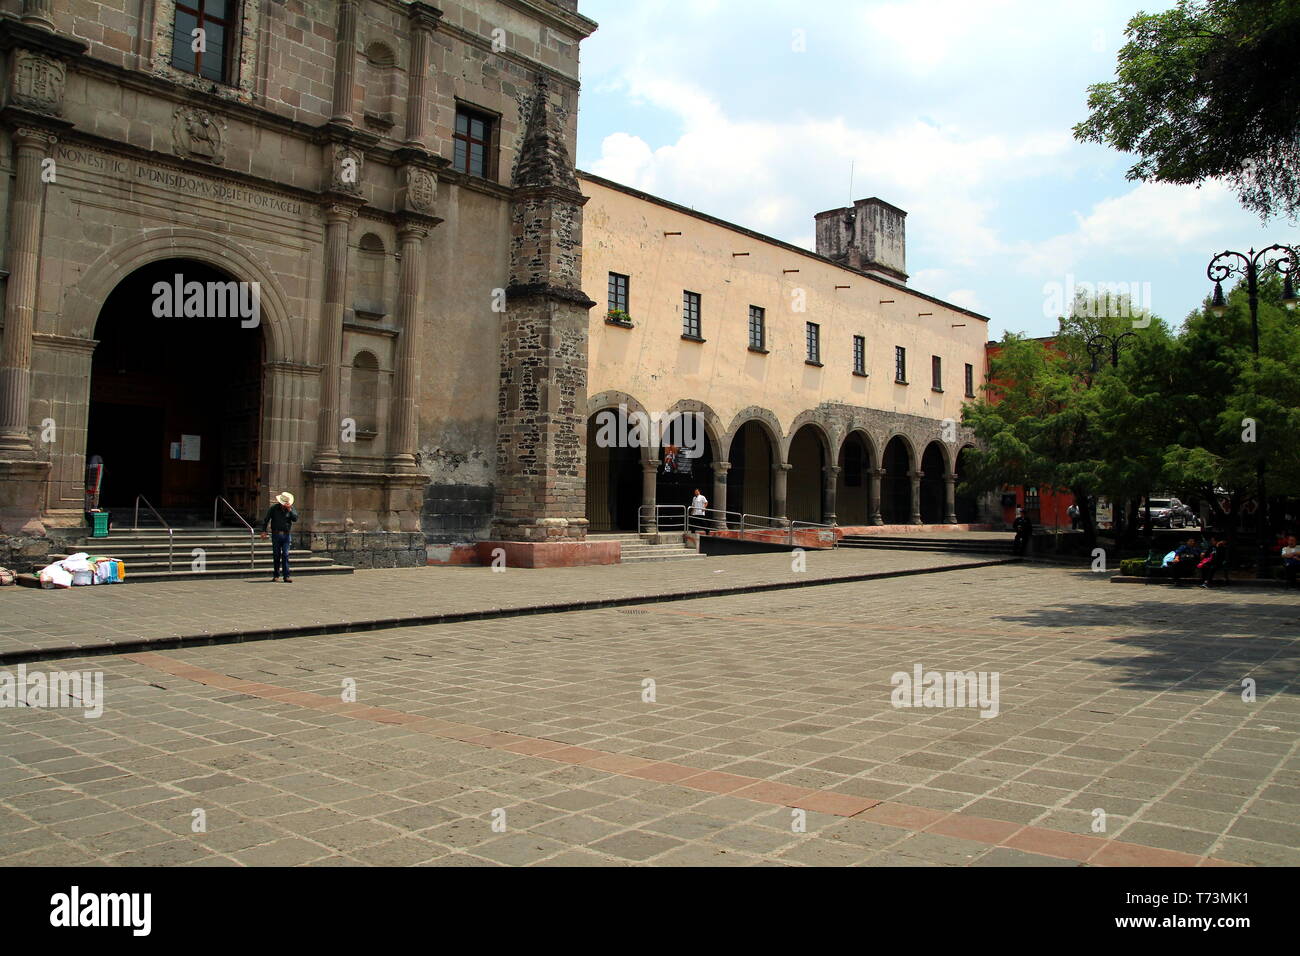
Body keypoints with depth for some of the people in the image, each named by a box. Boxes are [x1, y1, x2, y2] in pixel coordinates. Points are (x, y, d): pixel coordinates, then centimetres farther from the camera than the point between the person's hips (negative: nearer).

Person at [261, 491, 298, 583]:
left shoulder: (291, 508, 6)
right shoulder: (273, 508, 0)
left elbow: (295, 518, -4)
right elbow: (266, 520, 3)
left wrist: (290, 510, -15)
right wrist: (264, 531, -5)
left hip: (287, 535, 1)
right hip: (276, 535, -1)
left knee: (285, 555, -6)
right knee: (276, 555, 5)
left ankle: (287, 576, -8)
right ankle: (276, 575, 16)